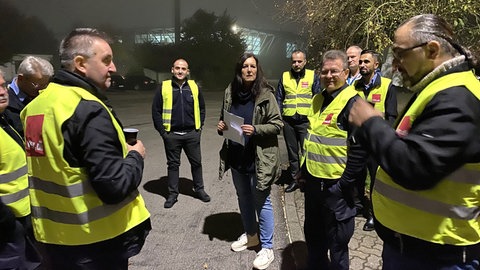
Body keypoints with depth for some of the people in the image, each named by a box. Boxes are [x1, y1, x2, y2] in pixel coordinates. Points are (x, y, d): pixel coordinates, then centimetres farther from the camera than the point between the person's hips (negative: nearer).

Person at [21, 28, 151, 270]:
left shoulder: (36, 104, 3)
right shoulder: (88, 110, -23)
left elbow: (56, 164, 12)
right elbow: (114, 185, -27)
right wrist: (135, 155, -9)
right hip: (94, 241, -7)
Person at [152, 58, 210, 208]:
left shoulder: (194, 87, 4)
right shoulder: (164, 87, -1)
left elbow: (201, 108, 11)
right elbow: (156, 110, 0)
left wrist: (199, 127, 4)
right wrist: (162, 131, -5)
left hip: (192, 134, 2)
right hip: (172, 134, -1)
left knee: (196, 162, 10)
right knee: (173, 164, 10)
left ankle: (199, 189, 27)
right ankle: (172, 194, 22)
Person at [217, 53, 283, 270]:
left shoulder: (265, 94, -10)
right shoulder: (230, 92, 4)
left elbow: (277, 124, -10)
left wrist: (255, 129, -24)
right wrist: (221, 126, -4)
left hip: (259, 158, -5)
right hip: (236, 156, 6)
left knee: (261, 201, 4)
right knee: (243, 198, 20)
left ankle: (267, 248, 21)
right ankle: (250, 235, 42)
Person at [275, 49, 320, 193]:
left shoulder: (312, 76, 3)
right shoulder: (285, 77, 9)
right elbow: (279, 98, 13)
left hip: (306, 120, -3)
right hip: (288, 121, 3)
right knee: (292, 151, 12)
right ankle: (294, 179, 24)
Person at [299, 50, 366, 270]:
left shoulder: (352, 102, -15)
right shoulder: (318, 99, 10)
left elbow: (359, 148, -19)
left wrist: (344, 183, -18)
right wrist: (303, 170, 16)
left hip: (335, 184, -8)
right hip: (313, 180, 8)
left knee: (336, 241, 11)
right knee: (313, 234, 23)